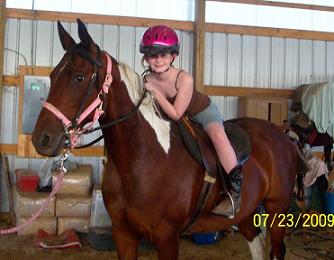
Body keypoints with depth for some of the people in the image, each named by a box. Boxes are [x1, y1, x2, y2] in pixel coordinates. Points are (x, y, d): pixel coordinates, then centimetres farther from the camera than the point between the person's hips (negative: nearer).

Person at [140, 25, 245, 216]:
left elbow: (175, 114, -33)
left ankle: (236, 187, -30)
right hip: (180, 121, 6)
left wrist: (155, 91, -37)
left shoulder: (184, 79, -33)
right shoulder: (147, 80, -19)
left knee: (218, 135, -34)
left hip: (202, 111, -6)